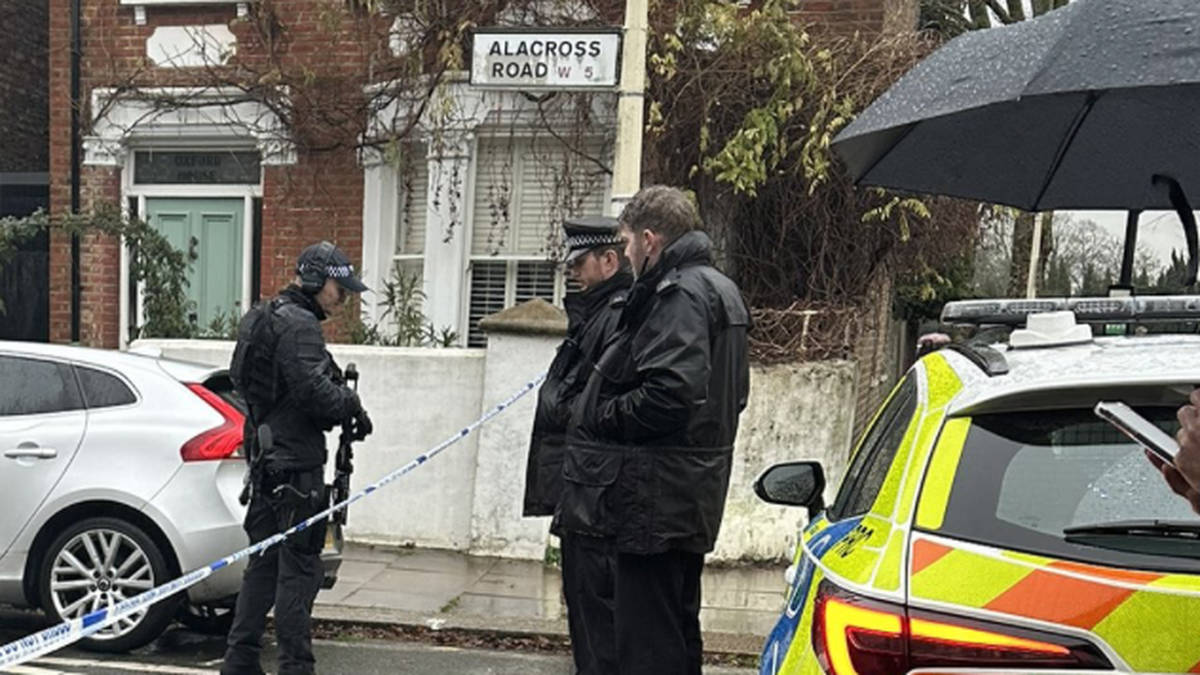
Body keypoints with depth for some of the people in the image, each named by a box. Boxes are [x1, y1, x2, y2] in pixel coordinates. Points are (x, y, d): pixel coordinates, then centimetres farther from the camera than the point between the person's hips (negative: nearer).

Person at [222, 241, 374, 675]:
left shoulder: (262, 318, 18)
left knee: (264, 563, 15)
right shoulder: (298, 325, -15)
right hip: (295, 464, -10)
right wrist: (352, 406, -6)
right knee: (299, 569, -4)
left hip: (267, 459, 10)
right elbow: (313, 391, -24)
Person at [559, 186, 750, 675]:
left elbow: (669, 392, -28)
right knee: (677, 634, 22)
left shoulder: (679, 294, -16)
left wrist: (596, 418, -13)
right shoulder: (719, 290, 17)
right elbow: (733, 392, 22)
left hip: (656, 500, -11)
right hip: (692, 494, 11)